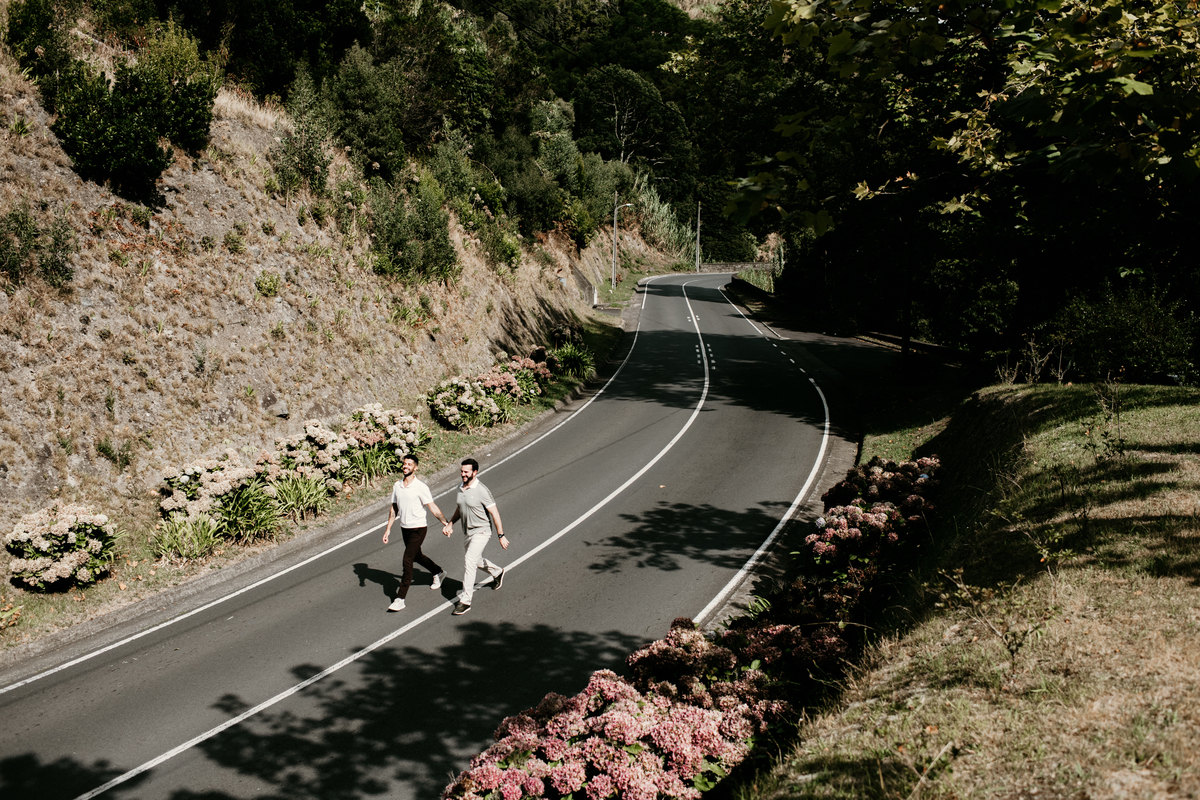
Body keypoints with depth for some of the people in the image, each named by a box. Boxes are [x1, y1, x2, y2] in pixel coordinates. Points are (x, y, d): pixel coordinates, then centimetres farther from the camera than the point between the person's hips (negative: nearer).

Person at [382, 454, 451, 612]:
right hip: (404, 528, 7)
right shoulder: (397, 486, 3)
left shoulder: (420, 487, -15)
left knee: (407, 560, -12)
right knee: (417, 556, 23)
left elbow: (432, 507, -13)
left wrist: (446, 522, -18)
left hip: (418, 528, -7)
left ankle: (400, 599, -8)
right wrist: (388, 528, 10)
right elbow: (394, 508, 12)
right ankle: (439, 572, 49)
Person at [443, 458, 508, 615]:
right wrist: (450, 524, 2)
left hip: (481, 531, -8)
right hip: (468, 532, 8)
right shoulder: (461, 488, 2)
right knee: (476, 561, 24)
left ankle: (465, 601, -16)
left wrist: (501, 536, -18)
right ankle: (497, 572, 54)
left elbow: (495, 514, -18)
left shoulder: (481, 490, -20)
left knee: (469, 561, -20)